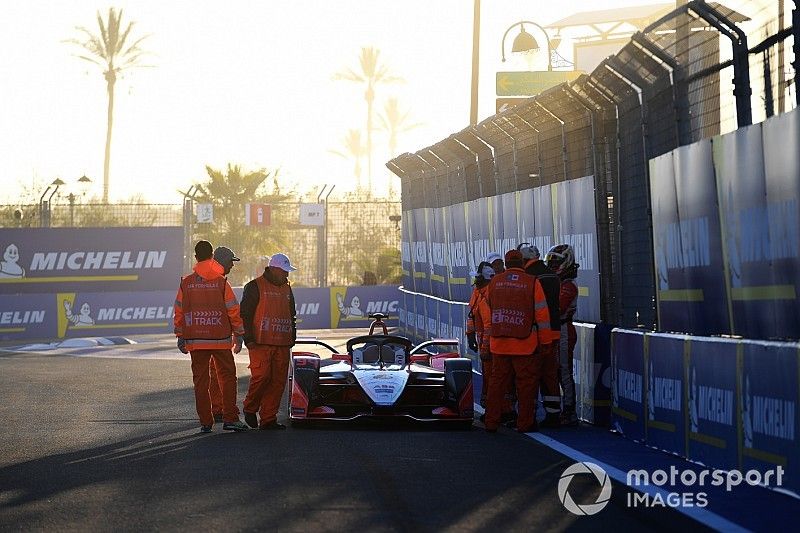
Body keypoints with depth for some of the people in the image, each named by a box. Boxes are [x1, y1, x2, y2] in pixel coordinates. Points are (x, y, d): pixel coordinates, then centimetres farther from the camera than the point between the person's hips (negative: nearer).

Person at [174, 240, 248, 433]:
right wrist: (239, 334, 7)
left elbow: (179, 311, 5)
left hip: (195, 340, 2)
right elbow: (233, 310, -3)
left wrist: (180, 336, 13)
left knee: (200, 381, 6)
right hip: (220, 338, -2)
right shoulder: (221, 282, -3)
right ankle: (230, 418, -2)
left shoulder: (186, 283, 2)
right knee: (228, 377, 5)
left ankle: (205, 422, 6)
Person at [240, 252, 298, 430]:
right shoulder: (255, 287, -1)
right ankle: (250, 408, 8)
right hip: (260, 343, -6)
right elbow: (245, 314, -5)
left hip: (282, 345, 6)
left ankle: (268, 419, 6)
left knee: (278, 381, 1)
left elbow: (292, 315, 28)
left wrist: (292, 337, 20)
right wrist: (249, 338, -11)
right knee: (261, 376, -16)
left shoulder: (287, 289, 20)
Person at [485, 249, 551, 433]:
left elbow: (488, 314, 14)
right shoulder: (532, 283, -5)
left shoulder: (494, 282, 5)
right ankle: (525, 423, 7)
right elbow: (542, 315, -5)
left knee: (497, 382, 11)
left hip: (498, 344, 4)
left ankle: (491, 422, 13)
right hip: (525, 345, -4)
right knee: (527, 384, 5)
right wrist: (545, 342, 2)